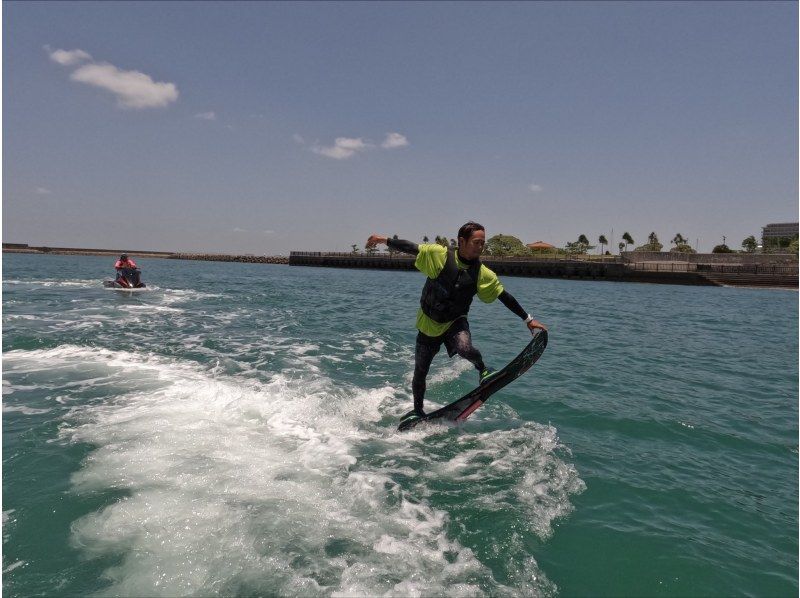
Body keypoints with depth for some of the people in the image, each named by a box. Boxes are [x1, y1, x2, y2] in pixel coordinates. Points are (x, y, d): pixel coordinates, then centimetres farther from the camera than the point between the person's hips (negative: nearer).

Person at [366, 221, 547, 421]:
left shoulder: (483, 273, -10)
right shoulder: (440, 255, -15)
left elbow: (504, 296, -4)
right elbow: (411, 248, -8)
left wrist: (528, 319, -3)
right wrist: (385, 240, -12)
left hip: (455, 322, 0)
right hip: (428, 323, 0)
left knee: (464, 348, -35)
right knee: (420, 373, 8)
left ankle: (483, 370, -1)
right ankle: (418, 410, 34)